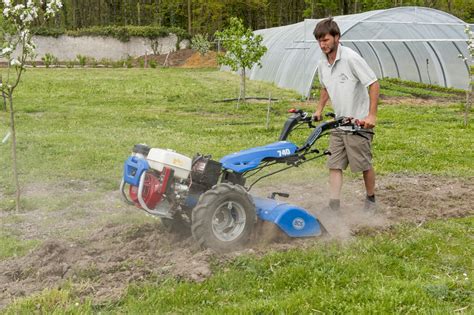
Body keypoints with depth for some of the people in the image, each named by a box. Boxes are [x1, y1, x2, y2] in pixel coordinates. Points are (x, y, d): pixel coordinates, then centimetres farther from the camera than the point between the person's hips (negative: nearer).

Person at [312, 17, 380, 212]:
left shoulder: (351, 58, -18)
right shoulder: (322, 65, 5)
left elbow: (374, 84, -17)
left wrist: (372, 115, -20)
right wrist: (319, 110, 18)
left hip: (359, 124, -7)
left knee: (365, 166, 5)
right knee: (334, 165, 1)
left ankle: (371, 199, 26)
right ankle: (334, 206, 2)